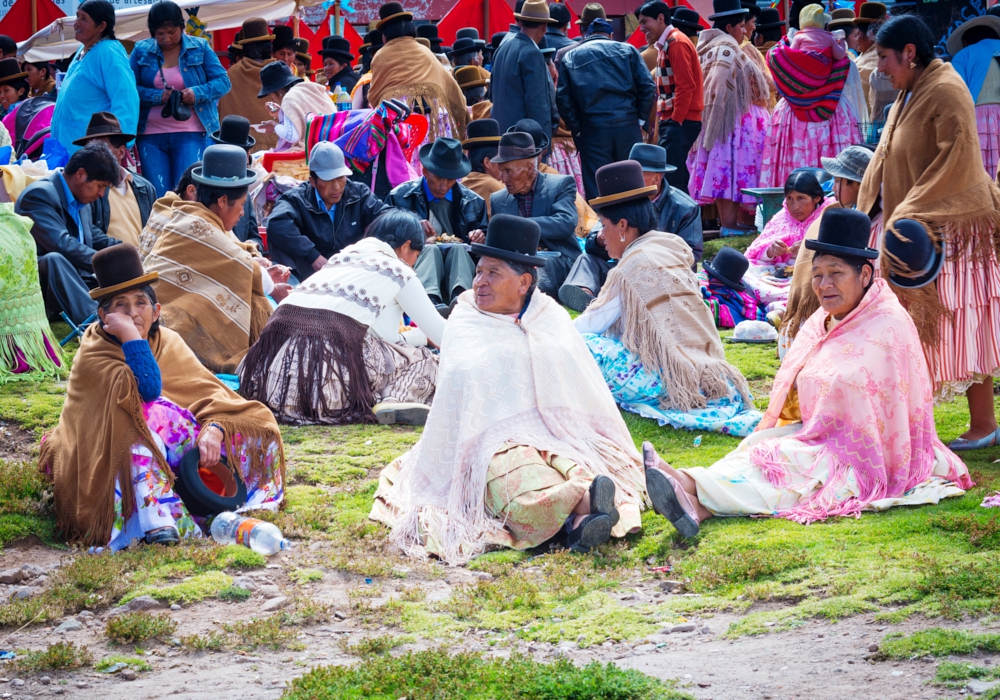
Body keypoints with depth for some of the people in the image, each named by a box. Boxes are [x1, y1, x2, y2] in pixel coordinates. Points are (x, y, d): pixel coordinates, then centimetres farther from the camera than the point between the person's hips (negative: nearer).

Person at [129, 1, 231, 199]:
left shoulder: (200, 48, 5)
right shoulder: (141, 51, 7)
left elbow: (223, 82, 1)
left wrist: (197, 93, -18)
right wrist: (159, 96, -16)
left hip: (191, 134, -2)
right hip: (151, 136, 2)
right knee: (157, 196, 1)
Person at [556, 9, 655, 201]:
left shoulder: (570, 58, 10)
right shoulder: (626, 50, 9)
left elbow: (563, 98, 1)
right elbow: (647, 88, 0)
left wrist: (576, 129, 6)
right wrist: (640, 117, 9)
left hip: (592, 131, 0)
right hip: (628, 126, 0)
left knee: (596, 191, 2)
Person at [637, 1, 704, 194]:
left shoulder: (676, 42, -12)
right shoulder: (664, 44, 17)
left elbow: (685, 86, -18)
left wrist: (675, 120, -18)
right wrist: (666, 120, 15)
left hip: (679, 122, -10)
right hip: (673, 121, 10)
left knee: (670, 179, -14)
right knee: (677, 179, 9)